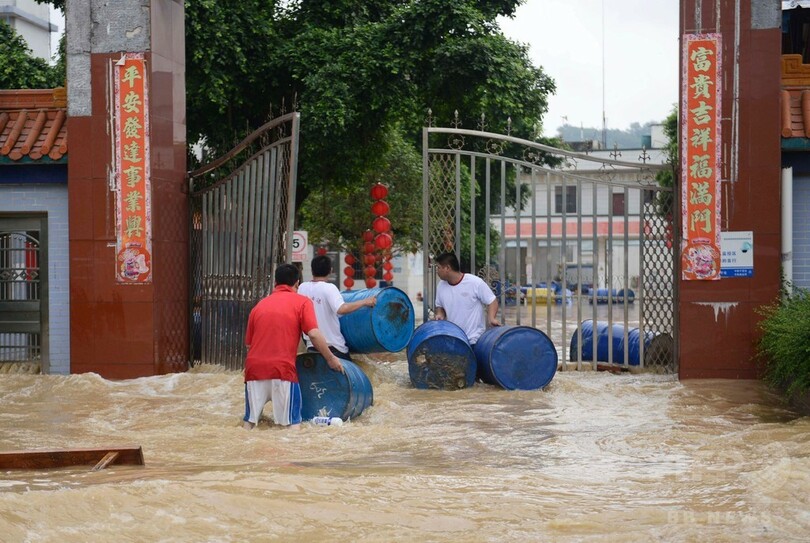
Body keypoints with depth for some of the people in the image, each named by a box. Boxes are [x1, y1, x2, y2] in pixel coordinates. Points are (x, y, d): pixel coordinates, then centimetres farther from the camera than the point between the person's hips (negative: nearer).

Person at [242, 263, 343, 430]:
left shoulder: (259, 305, 18)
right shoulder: (302, 302, 6)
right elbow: (314, 334, -6)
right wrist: (331, 358, 5)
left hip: (254, 367, 4)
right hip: (283, 369, -4)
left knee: (249, 421, 13)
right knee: (292, 422, 1)